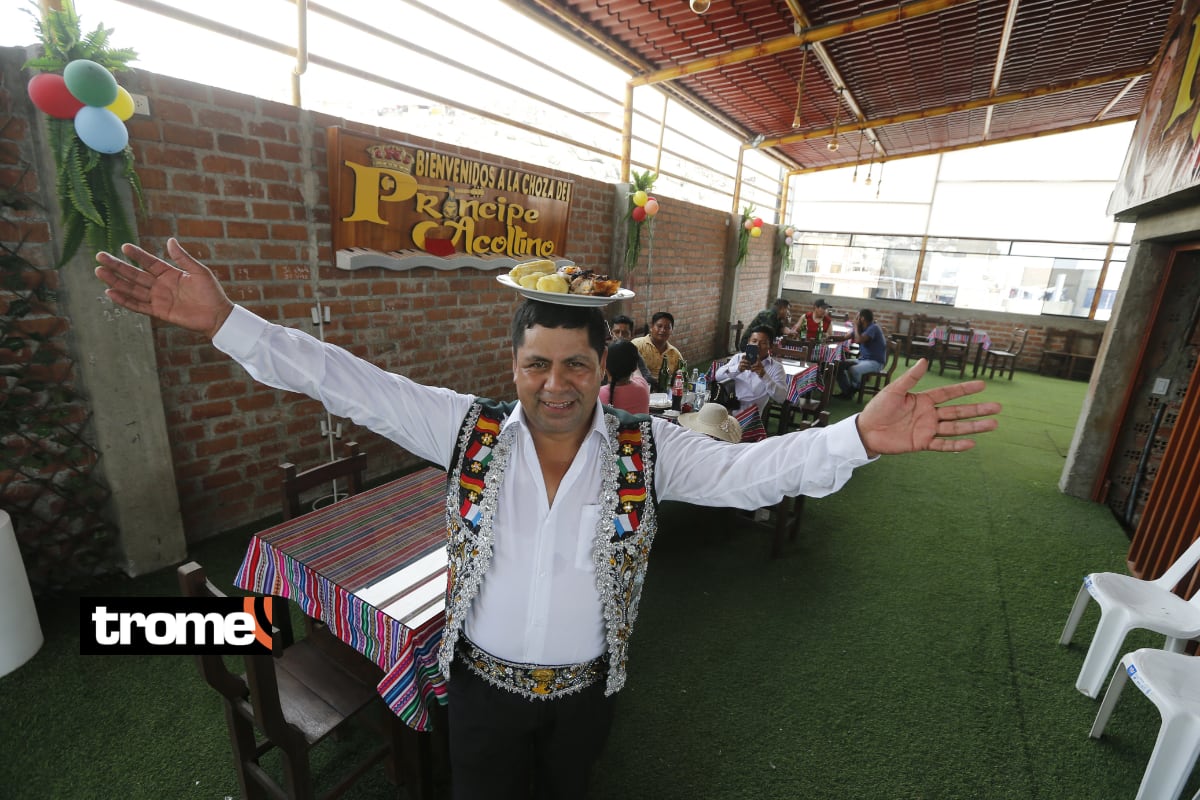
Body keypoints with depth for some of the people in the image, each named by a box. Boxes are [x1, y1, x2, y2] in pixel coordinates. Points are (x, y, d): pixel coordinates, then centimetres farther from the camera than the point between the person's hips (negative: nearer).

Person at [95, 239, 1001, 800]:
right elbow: (352, 383, -16)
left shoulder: (647, 446, -17)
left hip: (587, 686, 1)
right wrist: (224, 318, -22)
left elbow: (749, 470, -25)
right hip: (484, 682, 0)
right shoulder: (470, 429, -16)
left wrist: (859, 436, -40)